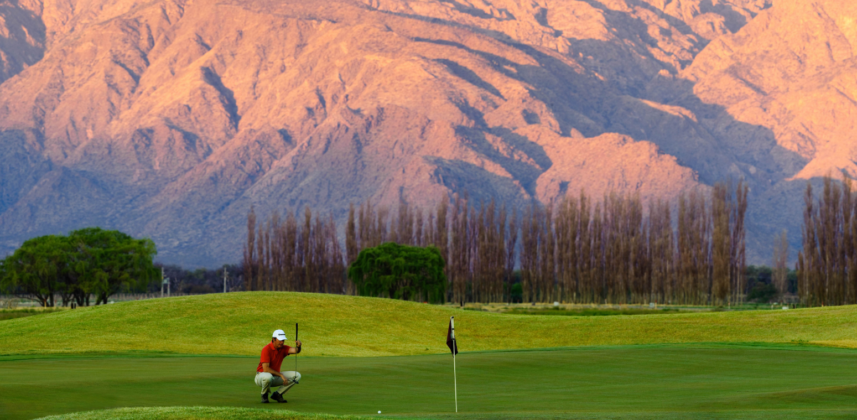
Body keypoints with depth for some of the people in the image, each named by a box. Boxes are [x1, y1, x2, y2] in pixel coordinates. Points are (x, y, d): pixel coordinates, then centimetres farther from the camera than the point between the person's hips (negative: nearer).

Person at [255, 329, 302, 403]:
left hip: (275, 376, 6)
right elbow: (266, 369, -25)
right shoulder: (266, 349, -20)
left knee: (297, 376, -8)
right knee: (268, 377, -43)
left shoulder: (283, 348, -3)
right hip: (262, 375, -6)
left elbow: (295, 350, -23)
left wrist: (298, 346, -48)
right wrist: (281, 375, -27)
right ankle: (264, 395, -9)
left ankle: (277, 394, 3)